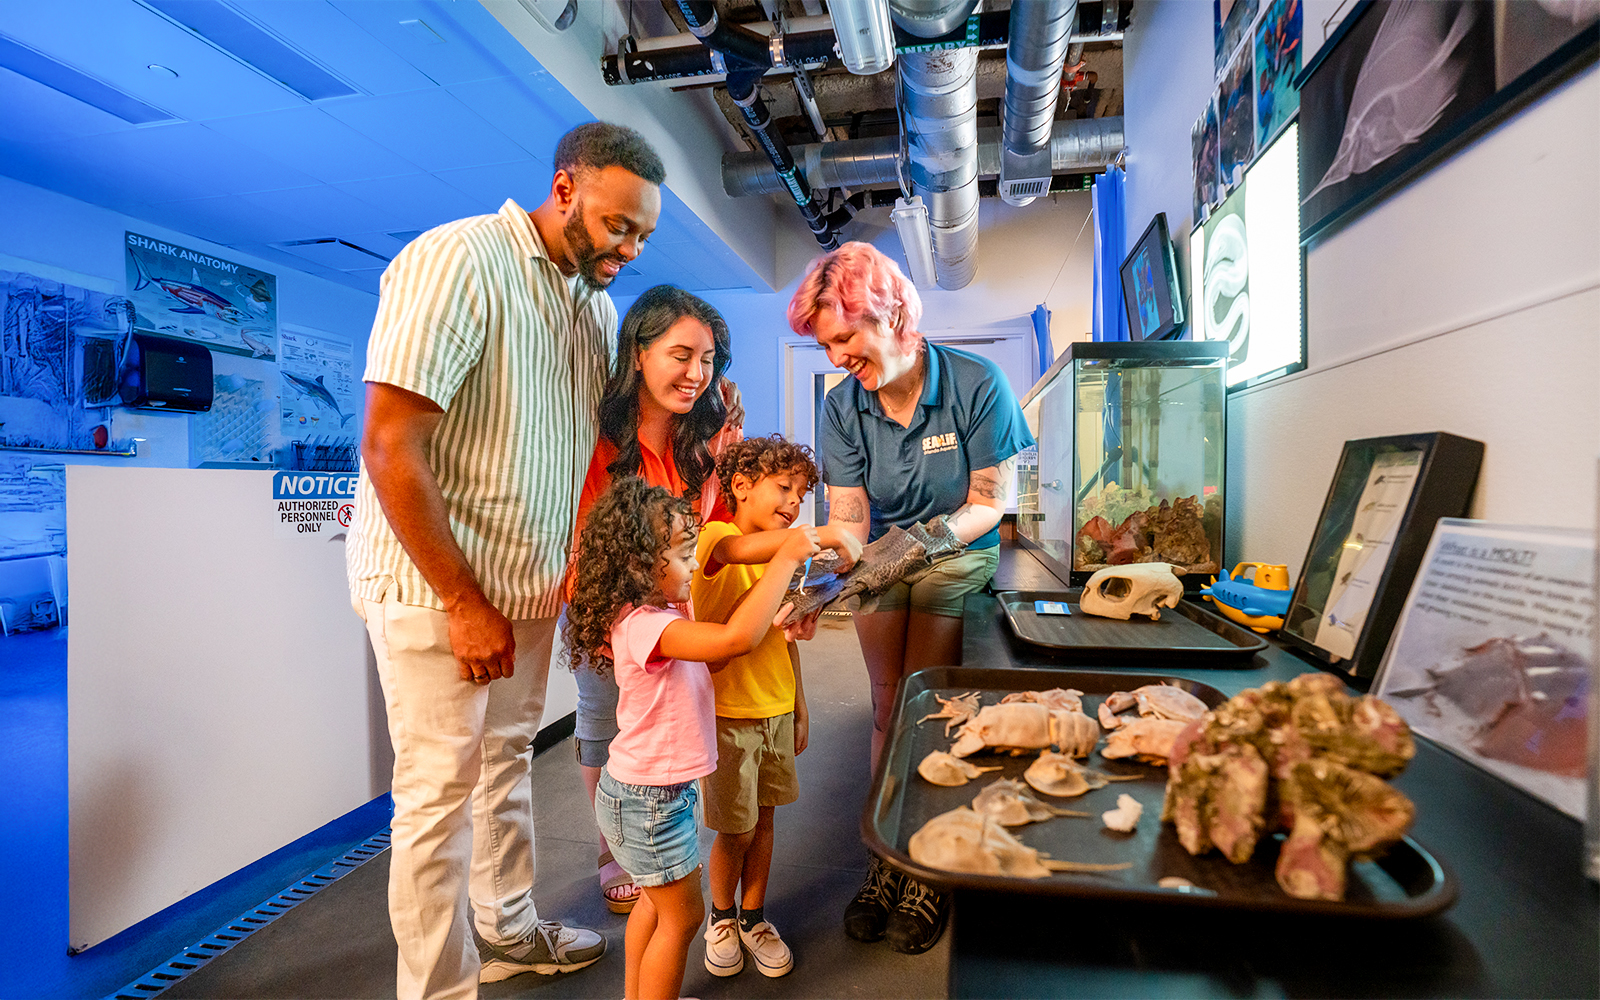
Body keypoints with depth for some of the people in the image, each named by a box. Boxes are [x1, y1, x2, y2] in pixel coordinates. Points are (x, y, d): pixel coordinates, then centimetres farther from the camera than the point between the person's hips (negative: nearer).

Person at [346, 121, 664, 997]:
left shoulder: (597, 300, 7)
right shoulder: (453, 262, -16)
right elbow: (389, 447, -20)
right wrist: (464, 603, -18)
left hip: (529, 584, 7)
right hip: (434, 587, -7)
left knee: (507, 763, 20)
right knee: (441, 792, 4)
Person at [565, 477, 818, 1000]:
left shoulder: (652, 614, 1)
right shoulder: (643, 624, -31)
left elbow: (708, 658, 11)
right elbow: (735, 637, -45)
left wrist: (769, 625, -3)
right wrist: (786, 558, -38)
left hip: (650, 789, 10)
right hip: (649, 800, -10)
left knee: (657, 900, 27)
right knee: (682, 915, 9)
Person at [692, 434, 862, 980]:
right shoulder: (717, 536, -13)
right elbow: (739, 552, -40)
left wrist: (799, 705, 16)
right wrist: (822, 534, -48)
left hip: (776, 709, 6)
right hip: (726, 710, -6)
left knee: (763, 817, 16)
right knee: (736, 829, 6)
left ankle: (753, 917, 36)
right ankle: (722, 916, 33)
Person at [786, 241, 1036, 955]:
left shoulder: (976, 385, -20)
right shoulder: (842, 407, -10)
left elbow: (989, 503, -15)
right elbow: (848, 518, -14)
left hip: (957, 557, -3)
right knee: (888, 704, 4)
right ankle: (887, 857, 19)